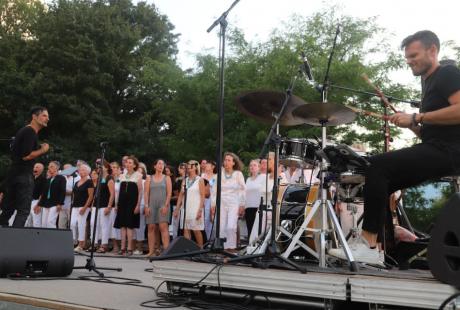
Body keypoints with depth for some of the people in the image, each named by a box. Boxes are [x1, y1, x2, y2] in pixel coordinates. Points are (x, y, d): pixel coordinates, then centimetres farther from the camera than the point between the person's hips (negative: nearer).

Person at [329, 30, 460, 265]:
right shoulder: (429, 83, 25)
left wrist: (416, 117, -18)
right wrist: (411, 125, 6)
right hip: (433, 151, 10)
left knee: (376, 165, -21)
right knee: (380, 180, 6)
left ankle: (369, 245, -22)